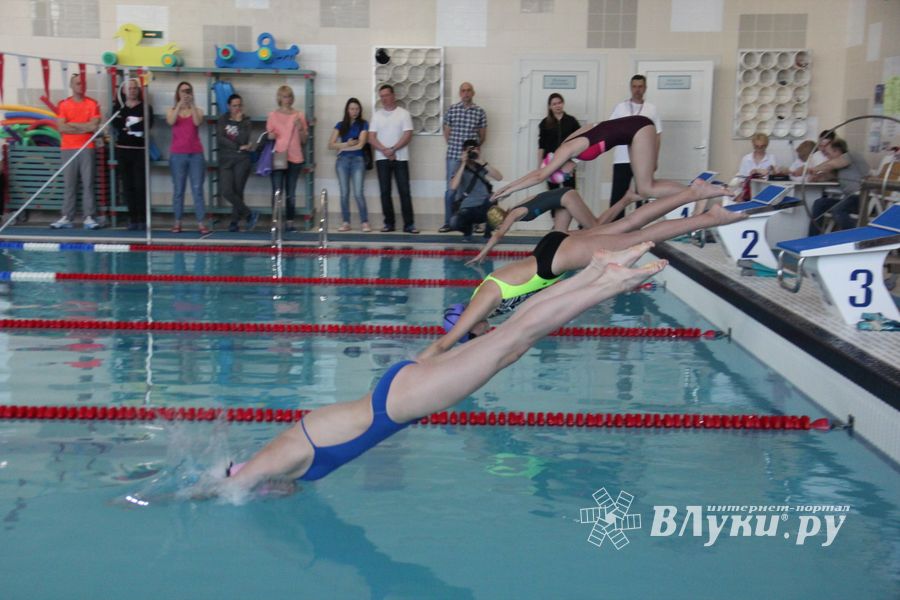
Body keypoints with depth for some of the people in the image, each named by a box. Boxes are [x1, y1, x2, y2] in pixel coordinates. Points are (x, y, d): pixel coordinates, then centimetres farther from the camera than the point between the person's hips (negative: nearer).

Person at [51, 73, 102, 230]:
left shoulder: (93, 104, 5)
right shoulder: (64, 105, 6)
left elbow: (94, 126, -7)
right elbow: (62, 128, -4)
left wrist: (72, 124, -4)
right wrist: (84, 127, -5)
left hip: (87, 149, 0)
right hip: (68, 149, 1)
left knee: (88, 183, -2)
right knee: (68, 184, 2)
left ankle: (89, 217, -1)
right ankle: (67, 217, 3)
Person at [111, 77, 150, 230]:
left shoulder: (146, 107, 4)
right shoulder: (118, 107, 10)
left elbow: (148, 125, -13)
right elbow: (116, 124, -7)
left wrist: (127, 125, -10)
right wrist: (135, 125, -13)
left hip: (140, 150, -2)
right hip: (123, 150, 3)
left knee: (140, 185, -6)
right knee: (127, 186, 3)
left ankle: (142, 219, -2)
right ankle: (132, 218, 7)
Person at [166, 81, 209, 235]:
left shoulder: (197, 110, 8)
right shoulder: (172, 111, 9)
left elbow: (197, 122, -13)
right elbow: (171, 121, -13)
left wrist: (191, 104, -19)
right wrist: (180, 104, -19)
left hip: (196, 154, 0)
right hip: (177, 154, 0)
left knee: (197, 189, -4)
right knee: (178, 190, 4)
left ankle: (201, 223, -6)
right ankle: (177, 222, 8)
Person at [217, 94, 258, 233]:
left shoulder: (245, 121, 5)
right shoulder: (223, 120, 9)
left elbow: (243, 140, -10)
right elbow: (220, 138, -5)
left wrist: (239, 121, -10)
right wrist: (239, 147, -9)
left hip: (242, 160, -1)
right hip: (226, 160, 1)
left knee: (238, 192, -5)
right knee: (226, 191, -12)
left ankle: (235, 222, 8)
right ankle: (250, 214, -1)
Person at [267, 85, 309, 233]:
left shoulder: (299, 116, 9)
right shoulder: (273, 115, 6)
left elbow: (304, 141, 10)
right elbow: (269, 136, 12)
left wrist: (300, 128, -7)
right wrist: (270, 137, -10)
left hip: (294, 158, 1)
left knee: (291, 193, 4)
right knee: (277, 191, -5)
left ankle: (290, 221, 7)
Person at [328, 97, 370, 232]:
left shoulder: (363, 124, 4)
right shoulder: (340, 125, 11)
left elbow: (360, 144, -6)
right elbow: (331, 145, 4)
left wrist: (342, 148, 0)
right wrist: (347, 144, -8)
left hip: (358, 160, -3)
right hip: (342, 160, 3)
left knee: (358, 193, -10)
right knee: (344, 193, 2)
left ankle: (365, 222, -5)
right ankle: (345, 222, 7)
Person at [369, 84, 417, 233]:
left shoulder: (403, 113, 2)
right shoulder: (377, 115, 9)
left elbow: (408, 136, -6)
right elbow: (371, 138, 2)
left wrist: (393, 149, -16)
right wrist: (385, 150, -13)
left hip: (400, 158, -2)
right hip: (382, 159, 2)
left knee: (404, 191, -4)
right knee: (385, 192, 2)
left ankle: (409, 224, -3)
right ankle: (389, 223, 9)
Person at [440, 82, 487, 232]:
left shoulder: (480, 112, 3)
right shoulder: (451, 110, 4)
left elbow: (482, 136, 11)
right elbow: (447, 133, 11)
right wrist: (453, 147, 3)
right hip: (453, 155, 0)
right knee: (451, 189, 1)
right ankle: (448, 222, 8)